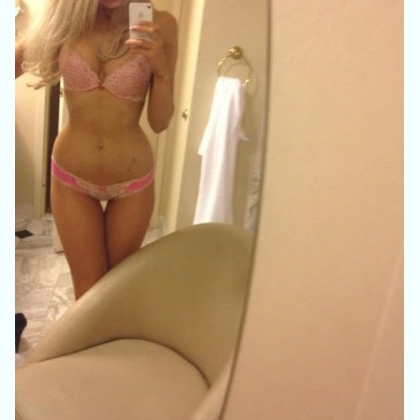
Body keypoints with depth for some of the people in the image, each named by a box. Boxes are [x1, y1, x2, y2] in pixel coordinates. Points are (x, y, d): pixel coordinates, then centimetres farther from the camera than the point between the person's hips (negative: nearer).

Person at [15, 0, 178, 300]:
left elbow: (159, 123, -9)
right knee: (88, 286, 11)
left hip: (132, 180, 0)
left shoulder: (160, 25, -11)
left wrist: (161, 70, -24)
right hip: (71, 176, 1)